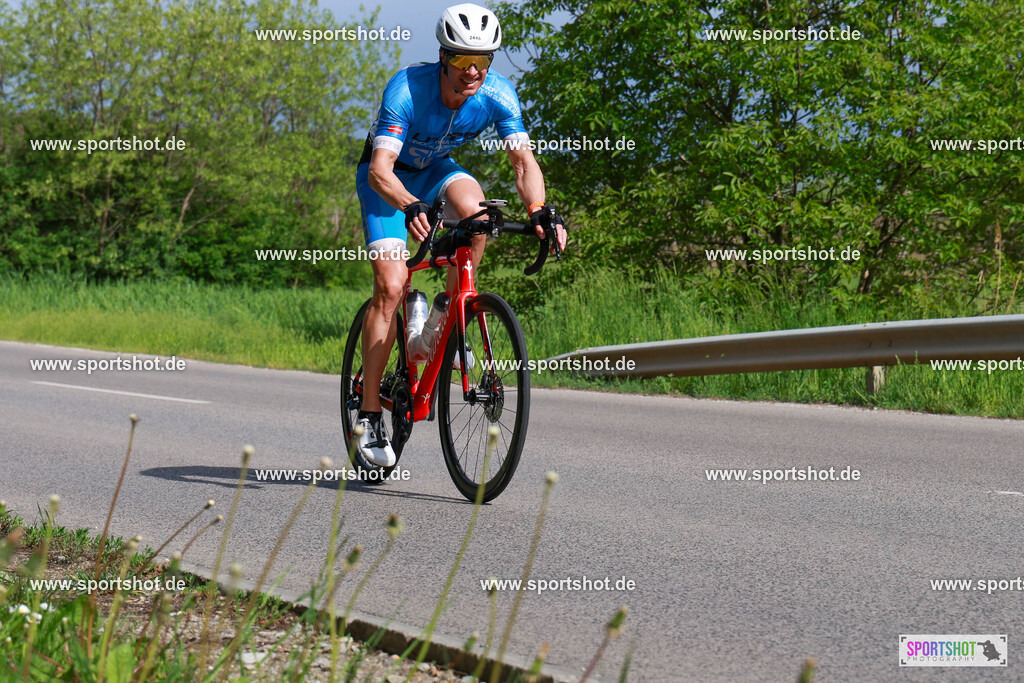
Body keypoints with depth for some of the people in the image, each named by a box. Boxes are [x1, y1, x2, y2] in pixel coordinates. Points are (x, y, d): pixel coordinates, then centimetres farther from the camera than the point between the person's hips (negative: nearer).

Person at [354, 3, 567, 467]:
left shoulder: (497, 95, -24)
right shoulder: (407, 89, -35)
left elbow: (523, 160, -28)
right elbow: (380, 170, -42)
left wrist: (538, 211, -48)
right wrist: (411, 207, -61)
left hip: (437, 169, 3)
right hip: (389, 177, -3)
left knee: (475, 211, -32)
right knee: (391, 286, -18)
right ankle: (369, 413, -11)